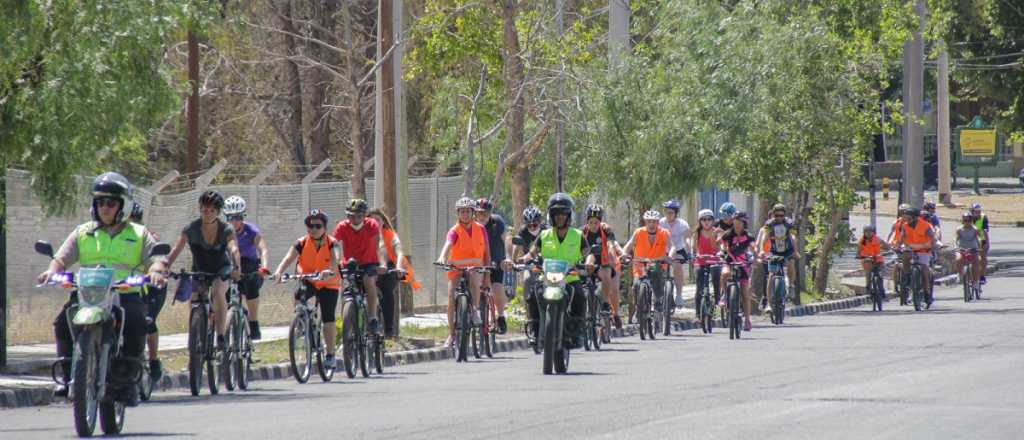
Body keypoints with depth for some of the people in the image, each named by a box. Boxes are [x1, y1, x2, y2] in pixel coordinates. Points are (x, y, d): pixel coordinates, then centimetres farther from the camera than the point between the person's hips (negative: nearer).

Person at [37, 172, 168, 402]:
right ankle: (67, 374, -14)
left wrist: (155, 271, -21)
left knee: (136, 322, -33)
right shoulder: (83, 233, 19)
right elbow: (62, 257, 9)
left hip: (126, 295, -2)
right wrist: (53, 270, -14)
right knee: (64, 320, -27)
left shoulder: (139, 235, 15)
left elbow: (156, 258, 3)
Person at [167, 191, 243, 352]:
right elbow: (177, 249, -23)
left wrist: (236, 268, -53)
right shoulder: (192, 228, -16)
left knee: (218, 291, -32)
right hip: (200, 270, 2)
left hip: (222, 269, -2)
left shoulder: (226, 229, -18)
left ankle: (221, 337, -31)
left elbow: (234, 249, -33)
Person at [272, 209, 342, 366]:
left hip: (328, 284, -1)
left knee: (328, 319, -7)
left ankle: (330, 353, 6)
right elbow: (289, 258, -25)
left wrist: (329, 271, -58)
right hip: (308, 281, 1)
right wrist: (278, 272, -45)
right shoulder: (301, 243, -10)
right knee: (298, 296, -33)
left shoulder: (332, 244, -15)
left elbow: (336, 258, -35)